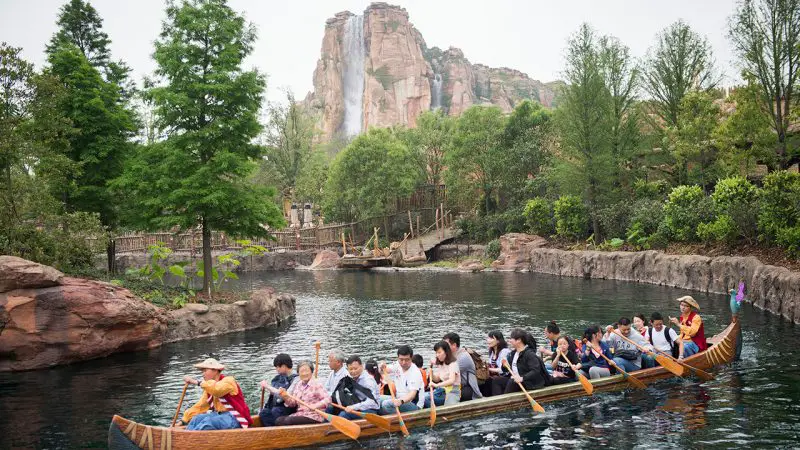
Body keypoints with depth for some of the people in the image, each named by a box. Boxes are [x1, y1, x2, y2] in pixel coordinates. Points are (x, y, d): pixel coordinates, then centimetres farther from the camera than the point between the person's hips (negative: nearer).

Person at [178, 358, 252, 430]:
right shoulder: (209, 387, 14)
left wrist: (197, 382, -28)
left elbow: (217, 389, -31)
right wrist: (183, 421, 11)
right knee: (197, 419, -12)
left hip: (236, 419, -8)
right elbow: (200, 406, 16)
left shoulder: (228, 380, -10)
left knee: (208, 421, -30)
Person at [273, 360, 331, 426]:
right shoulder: (297, 385, 14)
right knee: (279, 420, -15)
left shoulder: (317, 384, -6)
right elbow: (293, 403, 16)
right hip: (299, 414, 6)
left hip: (313, 416, -6)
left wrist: (316, 405, -30)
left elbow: (327, 399, -14)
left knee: (288, 420, -26)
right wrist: (285, 397, -3)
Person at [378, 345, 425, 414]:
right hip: (399, 399, 8)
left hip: (414, 405, -8)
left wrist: (401, 401, -49)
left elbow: (412, 394, -30)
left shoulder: (415, 372, -21)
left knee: (386, 404, -28)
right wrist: (382, 368, -16)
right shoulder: (397, 365, 1)